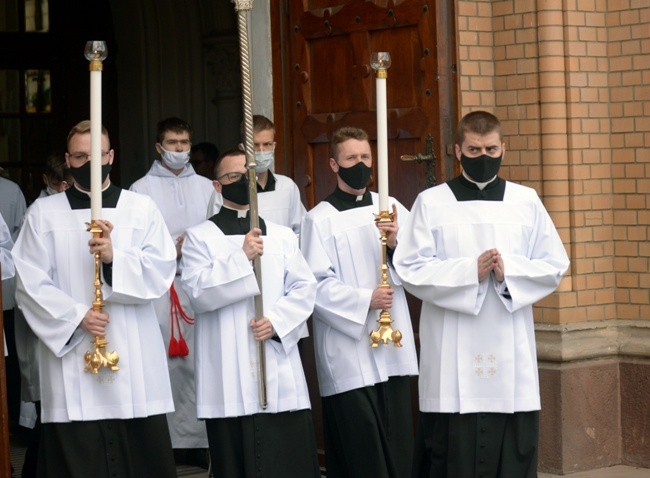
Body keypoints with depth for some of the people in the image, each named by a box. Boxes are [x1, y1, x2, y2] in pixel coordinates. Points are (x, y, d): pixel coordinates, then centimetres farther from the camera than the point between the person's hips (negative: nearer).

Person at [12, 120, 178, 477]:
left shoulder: (142, 209, 8)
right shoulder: (43, 213, 7)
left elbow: (161, 273, -1)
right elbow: (30, 285, 0)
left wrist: (115, 257, -17)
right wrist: (76, 317, -12)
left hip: (134, 358, 0)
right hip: (70, 354, 0)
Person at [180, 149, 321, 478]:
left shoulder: (282, 236, 15)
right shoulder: (200, 237, 4)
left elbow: (304, 289, 7)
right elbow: (198, 293, -9)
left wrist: (277, 321, -10)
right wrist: (242, 257, -15)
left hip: (280, 370, 3)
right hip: (229, 376, -3)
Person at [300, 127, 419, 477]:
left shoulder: (392, 209, 8)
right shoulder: (319, 219, -4)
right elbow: (316, 286, -11)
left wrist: (396, 244, -14)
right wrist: (365, 300, -20)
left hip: (394, 347, 4)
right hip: (348, 353, -4)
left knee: (398, 446, 8)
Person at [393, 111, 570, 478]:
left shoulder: (526, 201, 9)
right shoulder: (431, 203, 3)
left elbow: (555, 266, 7)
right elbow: (411, 269, -3)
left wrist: (508, 270, -11)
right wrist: (470, 270, -15)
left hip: (511, 354, 2)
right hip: (453, 359, -2)